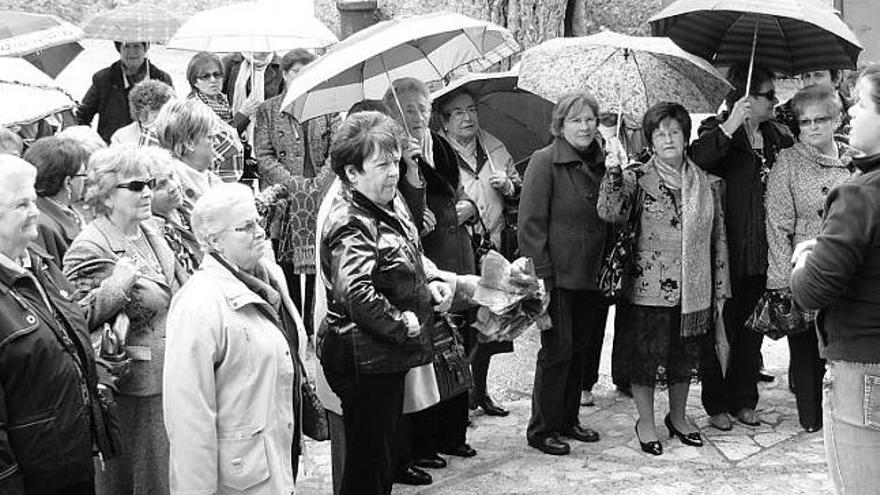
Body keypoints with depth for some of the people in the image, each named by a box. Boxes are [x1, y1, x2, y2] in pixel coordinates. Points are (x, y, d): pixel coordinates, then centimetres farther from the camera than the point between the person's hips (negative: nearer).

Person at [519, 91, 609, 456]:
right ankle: (542, 429, 9)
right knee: (558, 351, -2)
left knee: (582, 349, 13)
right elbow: (531, 222, -12)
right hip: (559, 275, -6)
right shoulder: (545, 162, -8)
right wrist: (541, 272, -17)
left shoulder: (601, 163, 10)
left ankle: (568, 419, 27)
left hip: (593, 274, 6)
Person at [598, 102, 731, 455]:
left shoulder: (706, 183, 6)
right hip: (649, 289, -4)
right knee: (647, 356, 5)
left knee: (686, 356, 15)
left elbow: (719, 237, 10)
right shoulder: (639, 177, -5)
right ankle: (645, 422, 22)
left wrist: (720, 289, 9)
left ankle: (678, 417, 34)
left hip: (693, 290, 4)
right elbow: (610, 212, -21)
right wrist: (613, 173, -34)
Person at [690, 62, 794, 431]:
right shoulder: (717, 130, -7)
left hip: (762, 253, 5)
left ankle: (744, 401, 23)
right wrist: (729, 127, -32)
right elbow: (694, 161, -27)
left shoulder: (778, 136, 10)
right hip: (726, 253, -5)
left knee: (752, 330, 12)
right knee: (721, 330, 4)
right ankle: (717, 405, 14)